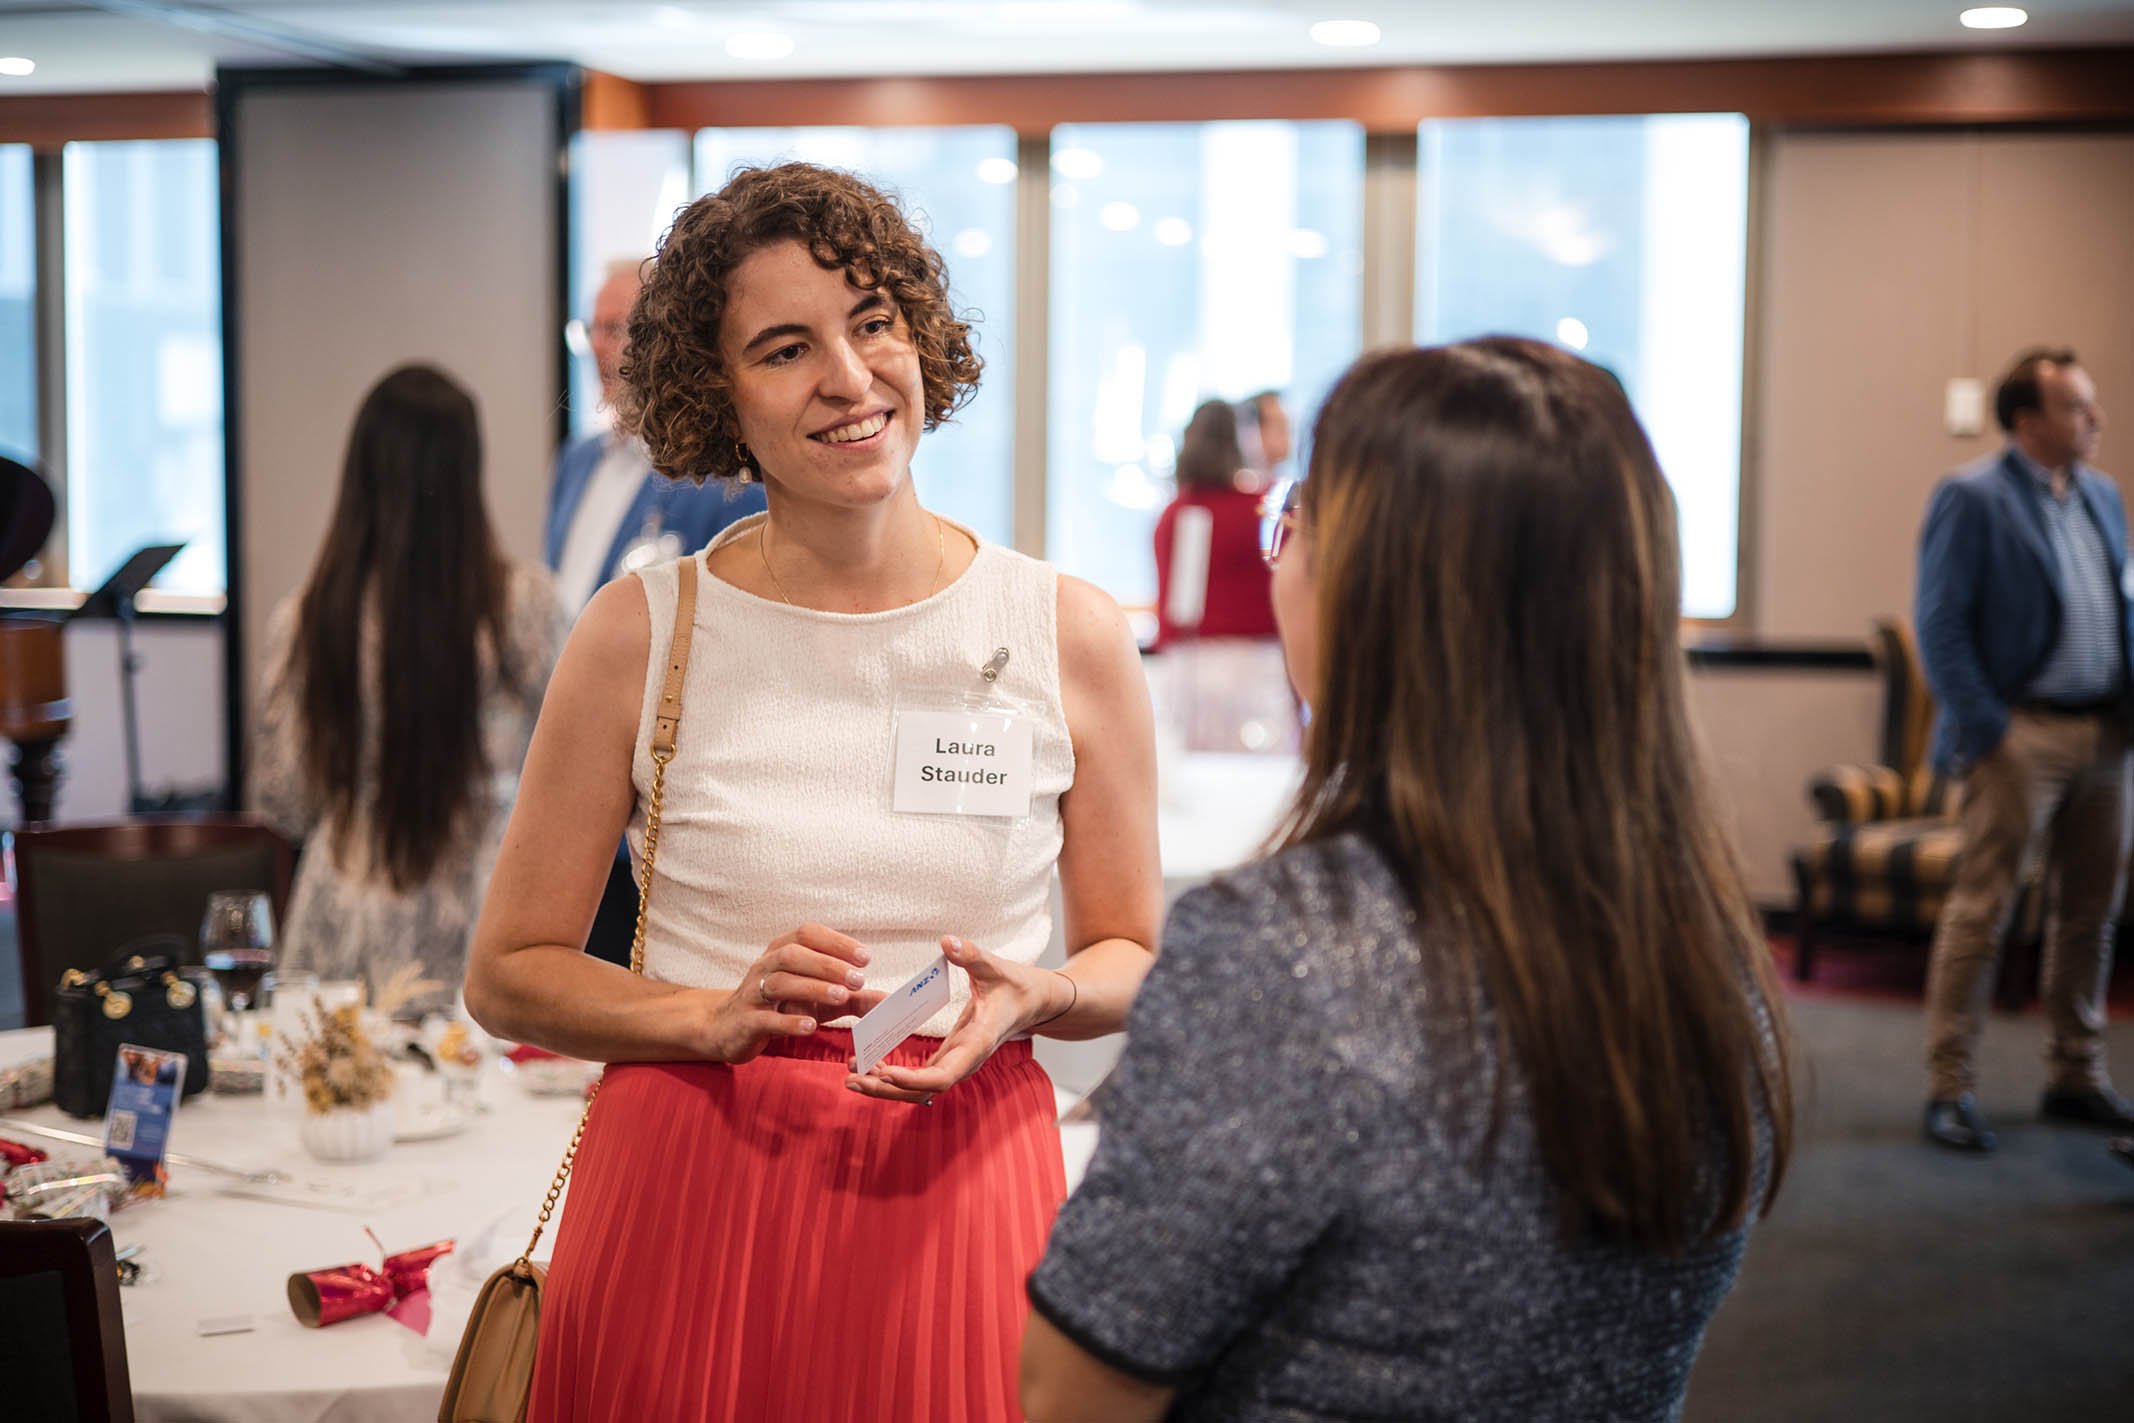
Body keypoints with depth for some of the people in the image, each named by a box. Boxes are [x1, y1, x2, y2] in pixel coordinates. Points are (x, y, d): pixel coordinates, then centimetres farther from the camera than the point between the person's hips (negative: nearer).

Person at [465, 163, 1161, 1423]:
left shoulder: (1070, 635, 0)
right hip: (688, 1191, 0)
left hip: (958, 1189, 1)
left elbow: (1137, 960, 9)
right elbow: (511, 973, 3)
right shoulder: (643, 633, -2)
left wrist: (1030, 999, -12)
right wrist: (717, 1018, -13)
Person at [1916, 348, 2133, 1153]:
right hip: (2022, 734, -7)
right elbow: (1939, 626, -11)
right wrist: (1985, 730, -16)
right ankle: (1950, 1091, 1)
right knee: (1981, 912, -4)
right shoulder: (1971, 499, -8)